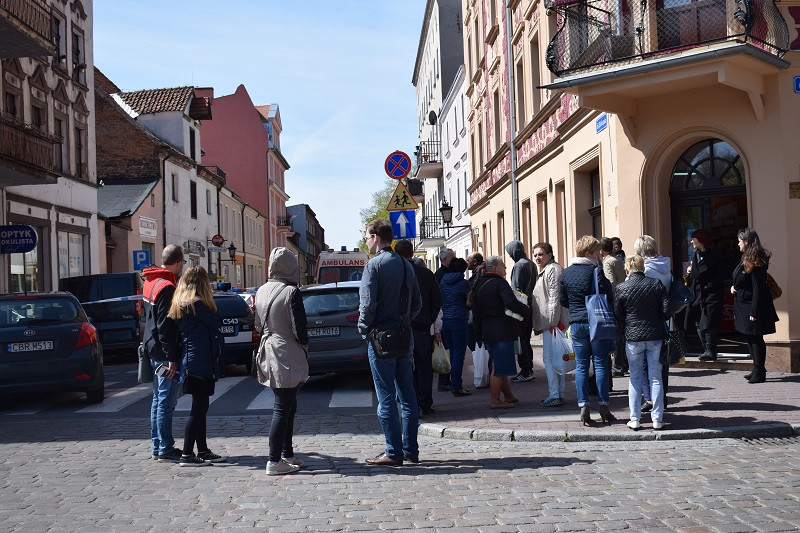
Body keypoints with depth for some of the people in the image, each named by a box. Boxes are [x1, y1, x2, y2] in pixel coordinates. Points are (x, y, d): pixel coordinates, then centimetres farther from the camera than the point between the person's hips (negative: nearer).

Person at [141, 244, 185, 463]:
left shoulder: (150, 282, 12)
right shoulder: (167, 287, -18)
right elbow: (166, 326, -22)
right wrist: (172, 358, -20)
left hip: (153, 349, 10)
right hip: (164, 353, -10)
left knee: (159, 400, 16)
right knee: (166, 401, -4)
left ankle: (158, 446, 24)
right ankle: (165, 450, 0)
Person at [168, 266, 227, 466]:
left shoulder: (180, 304, 12)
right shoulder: (196, 304, -16)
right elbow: (217, 322, -8)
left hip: (194, 363, 10)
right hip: (200, 363, -10)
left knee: (200, 408, 15)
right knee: (198, 408, -4)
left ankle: (203, 451, 22)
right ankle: (187, 455, -1)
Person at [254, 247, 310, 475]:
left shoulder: (261, 291, 6)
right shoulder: (291, 292, -15)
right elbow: (300, 328, -14)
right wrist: (304, 348, 2)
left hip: (268, 353, 8)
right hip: (288, 357, -8)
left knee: (287, 407, 18)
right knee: (283, 409, -3)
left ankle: (287, 454, 25)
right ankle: (274, 461, -1)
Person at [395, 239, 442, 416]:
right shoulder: (427, 274, 1)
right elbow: (437, 300, 3)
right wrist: (429, 321, 10)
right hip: (422, 327, 2)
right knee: (424, 366, 10)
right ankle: (426, 405, 12)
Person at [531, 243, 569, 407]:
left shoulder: (554, 269, -10)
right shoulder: (543, 272, 22)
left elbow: (555, 298, -18)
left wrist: (552, 322, -22)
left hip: (553, 323, -11)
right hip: (548, 324, 11)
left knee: (549, 358, -10)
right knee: (556, 358, 12)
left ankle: (555, 395, -10)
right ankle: (559, 394, 17)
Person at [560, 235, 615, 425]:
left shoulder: (567, 272, 5)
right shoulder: (595, 271, -11)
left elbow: (563, 300, 11)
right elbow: (608, 297, -12)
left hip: (576, 324, 4)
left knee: (581, 366, 6)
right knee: (600, 364, 4)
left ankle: (583, 407, 1)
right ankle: (603, 407, 8)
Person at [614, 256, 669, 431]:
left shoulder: (621, 288, -5)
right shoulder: (657, 284, -1)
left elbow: (617, 315, -1)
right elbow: (666, 309, -2)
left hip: (633, 338, -1)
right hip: (655, 336, 1)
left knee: (635, 378, 8)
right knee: (655, 378, 8)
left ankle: (635, 419, 9)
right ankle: (657, 419, 10)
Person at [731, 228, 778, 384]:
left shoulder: (756, 262, -19)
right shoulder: (745, 259, 10)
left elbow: (758, 288, -22)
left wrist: (754, 312, -23)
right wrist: (734, 287, 3)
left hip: (752, 306, -10)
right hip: (743, 305, 10)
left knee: (756, 339, -4)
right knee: (750, 339, 14)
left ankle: (759, 372, 2)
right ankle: (757, 370, 22)